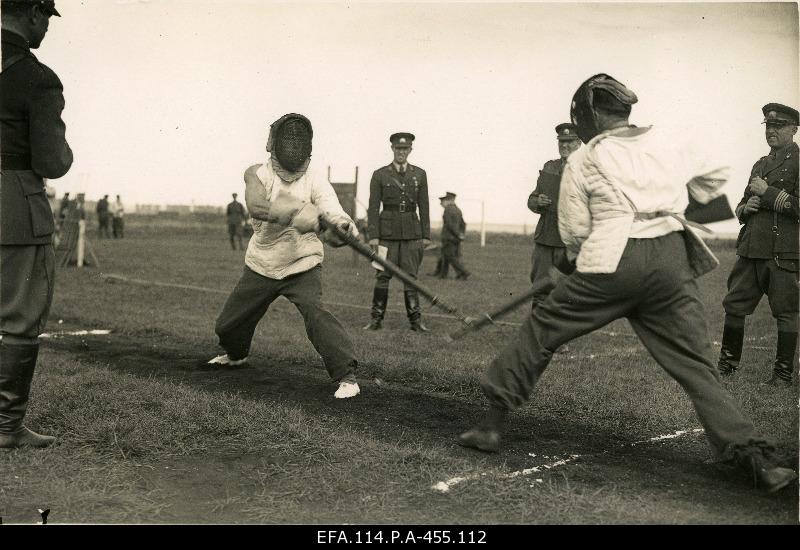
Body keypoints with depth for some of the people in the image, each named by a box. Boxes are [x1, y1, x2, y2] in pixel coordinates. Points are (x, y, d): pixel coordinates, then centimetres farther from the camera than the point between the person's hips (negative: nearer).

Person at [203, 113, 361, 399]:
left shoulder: (315, 182, -16)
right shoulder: (257, 174, -13)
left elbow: (334, 215, -33)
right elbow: (256, 206, -35)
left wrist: (344, 227, -58)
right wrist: (295, 211, -51)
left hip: (302, 266, -3)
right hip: (261, 267, 3)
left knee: (314, 312, -28)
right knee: (227, 325, 16)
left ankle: (347, 375, -20)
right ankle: (236, 354, 50)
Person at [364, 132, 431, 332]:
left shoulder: (419, 174, 8)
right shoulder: (380, 175, 2)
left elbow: (424, 207, 8)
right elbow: (373, 207, 0)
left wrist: (426, 235, 4)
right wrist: (373, 235, -7)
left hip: (412, 232, 1)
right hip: (387, 231, -1)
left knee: (410, 276, 2)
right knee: (383, 276, 0)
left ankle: (415, 320, 7)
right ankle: (376, 319, 7)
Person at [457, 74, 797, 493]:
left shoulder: (582, 161, 6)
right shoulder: (665, 144, 15)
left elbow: (574, 232, 6)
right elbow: (715, 176, 31)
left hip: (611, 261, -3)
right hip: (672, 258, 3)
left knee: (542, 329, 10)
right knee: (696, 364, 7)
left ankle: (493, 424, 13)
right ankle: (753, 457, 0)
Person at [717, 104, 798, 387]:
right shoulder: (760, 164, 19)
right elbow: (741, 209, 25)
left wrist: (768, 193, -11)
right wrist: (746, 207, 3)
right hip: (750, 249, 7)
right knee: (734, 305, 9)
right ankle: (727, 365, 21)